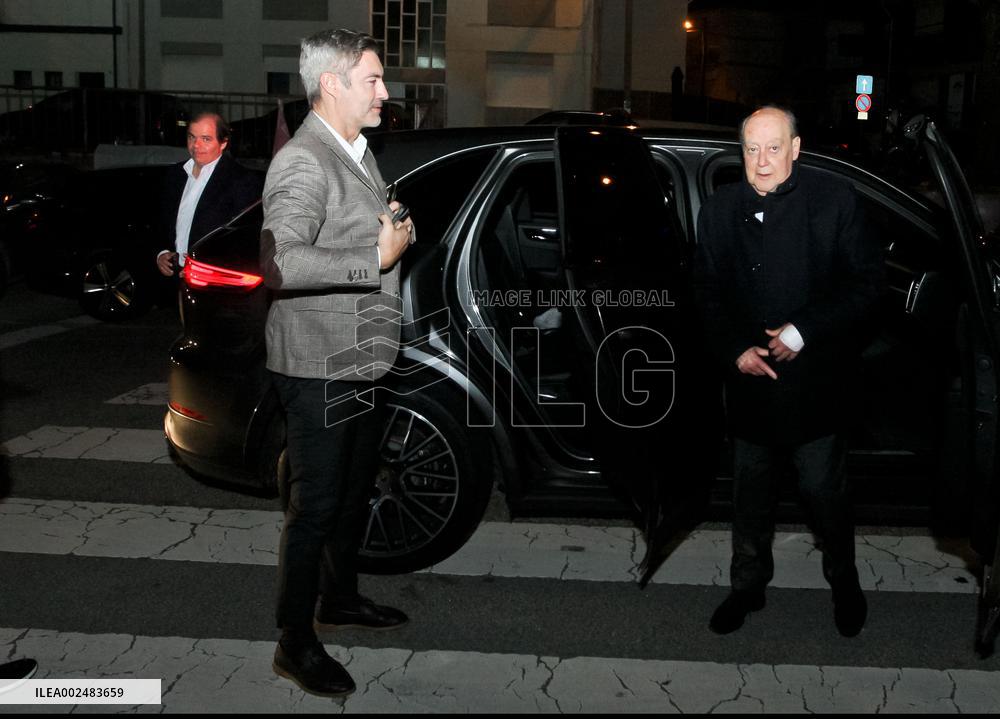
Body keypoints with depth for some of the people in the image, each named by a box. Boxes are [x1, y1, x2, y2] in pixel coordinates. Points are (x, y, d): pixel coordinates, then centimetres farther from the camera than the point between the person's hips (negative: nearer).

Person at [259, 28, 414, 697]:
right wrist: (379, 255, -27)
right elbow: (280, 264, -32)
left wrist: (397, 230, 9)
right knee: (316, 506, 0)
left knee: (355, 490, 22)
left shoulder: (359, 153, 14)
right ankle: (296, 644, 14)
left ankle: (340, 597, 41)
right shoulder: (303, 163, -19)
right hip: (318, 371, -10)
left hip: (362, 365, 10)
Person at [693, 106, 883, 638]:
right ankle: (748, 586, 33)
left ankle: (844, 582, 32)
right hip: (749, 376, 3)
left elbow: (865, 283, -6)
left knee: (823, 488, 6)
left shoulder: (834, 200, -6)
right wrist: (736, 351, -7)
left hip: (815, 380, -3)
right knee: (751, 492, 16)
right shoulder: (720, 210, 3)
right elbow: (708, 294, 8)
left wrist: (804, 330, -14)